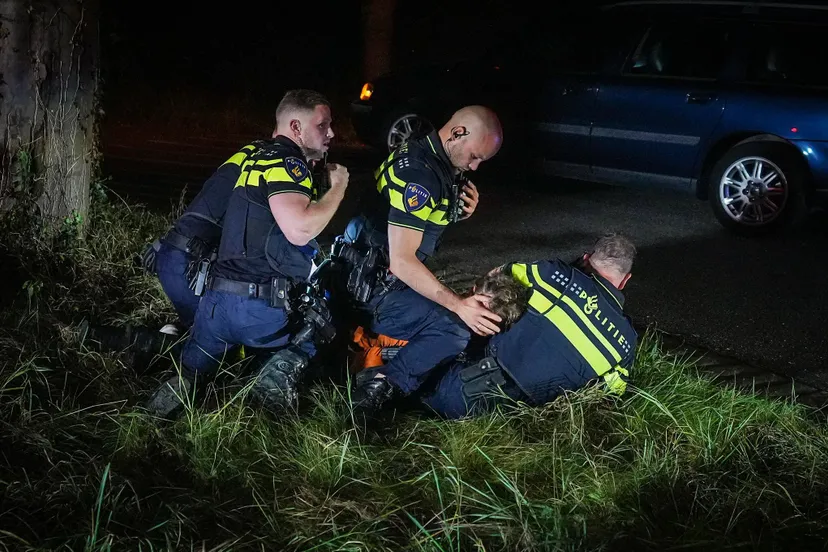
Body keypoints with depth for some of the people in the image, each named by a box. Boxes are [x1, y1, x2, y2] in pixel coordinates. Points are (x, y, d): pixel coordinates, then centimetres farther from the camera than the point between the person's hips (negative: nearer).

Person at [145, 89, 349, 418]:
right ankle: (290, 361, -7)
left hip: (217, 300, 8)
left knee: (194, 369, 29)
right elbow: (299, 230, -24)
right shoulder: (285, 162, -10)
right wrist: (338, 187, -10)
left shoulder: (259, 157, 19)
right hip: (262, 309, -8)